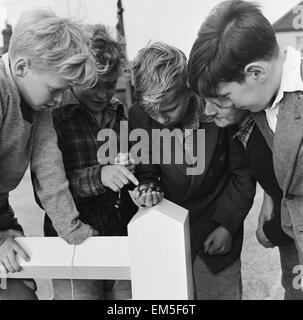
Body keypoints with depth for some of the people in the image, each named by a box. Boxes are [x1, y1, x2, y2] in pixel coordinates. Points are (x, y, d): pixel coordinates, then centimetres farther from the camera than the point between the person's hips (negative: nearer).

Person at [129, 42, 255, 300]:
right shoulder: (140, 117, -12)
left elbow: (243, 175, -7)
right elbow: (146, 173, 0)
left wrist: (228, 225, -10)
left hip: (217, 233, -1)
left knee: (221, 292, 10)